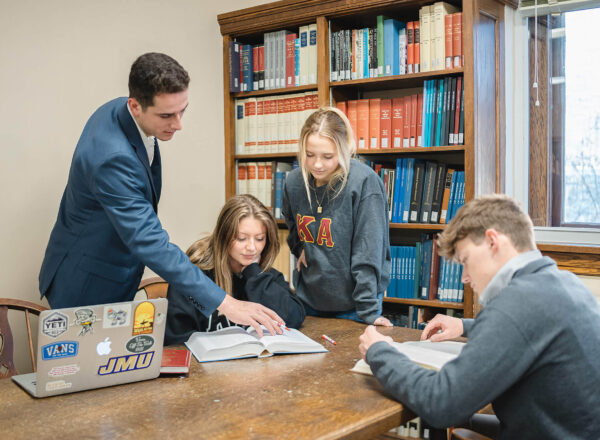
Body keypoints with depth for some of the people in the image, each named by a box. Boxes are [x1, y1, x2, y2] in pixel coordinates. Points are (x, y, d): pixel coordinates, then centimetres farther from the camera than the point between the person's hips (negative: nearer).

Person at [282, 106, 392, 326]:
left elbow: (368, 252, -21)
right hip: (307, 299, 5)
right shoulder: (294, 181, -5)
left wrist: (368, 311, -21)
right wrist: (299, 248, 5)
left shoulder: (364, 182, -21)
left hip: (351, 303, -5)